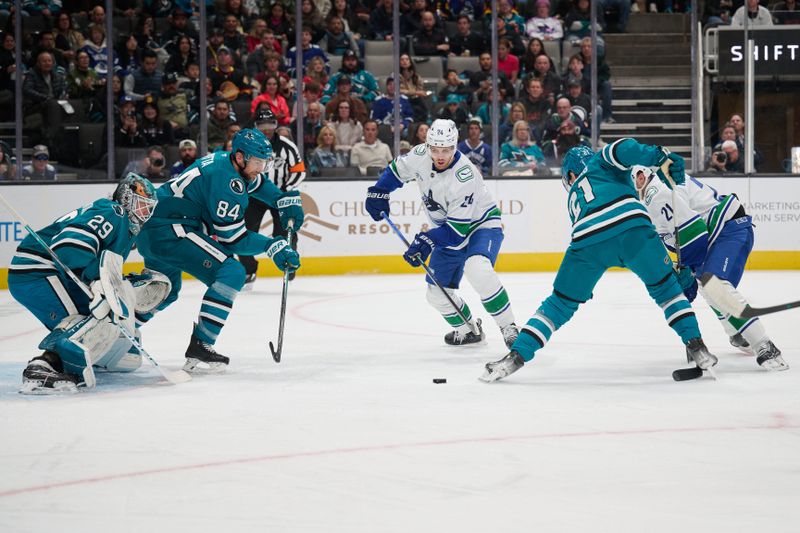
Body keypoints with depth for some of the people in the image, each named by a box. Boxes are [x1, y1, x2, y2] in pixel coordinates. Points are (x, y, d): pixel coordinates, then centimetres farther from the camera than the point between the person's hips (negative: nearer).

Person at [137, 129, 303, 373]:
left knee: (166, 290, 32)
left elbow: (258, 184, 35)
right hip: (169, 231, -11)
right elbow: (232, 238, -15)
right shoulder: (226, 180, -18)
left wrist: (286, 200, 22)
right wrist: (274, 246, -12)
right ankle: (199, 349, -16)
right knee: (230, 273, -15)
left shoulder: (225, 160, 12)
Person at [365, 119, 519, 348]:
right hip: (448, 230, 7)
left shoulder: (464, 178, -34)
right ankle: (468, 329, 32)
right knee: (437, 293, 7)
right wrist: (379, 192, 0)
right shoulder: (420, 155, -15)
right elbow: (398, 170, 9)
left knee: (477, 270, -36)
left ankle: (508, 328, -27)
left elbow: (457, 229, -32)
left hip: (482, 224, -7)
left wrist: (427, 241, -40)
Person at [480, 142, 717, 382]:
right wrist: (661, 156, -1)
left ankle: (515, 357, 11)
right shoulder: (601, 162, 33)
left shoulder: (575, 199, 40)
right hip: (631, 225, -2)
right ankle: (696, 347, 11)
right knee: (665, 287, 20)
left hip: (588, 240, 2)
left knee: (560, 303, 19)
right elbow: (622, 149, 7)